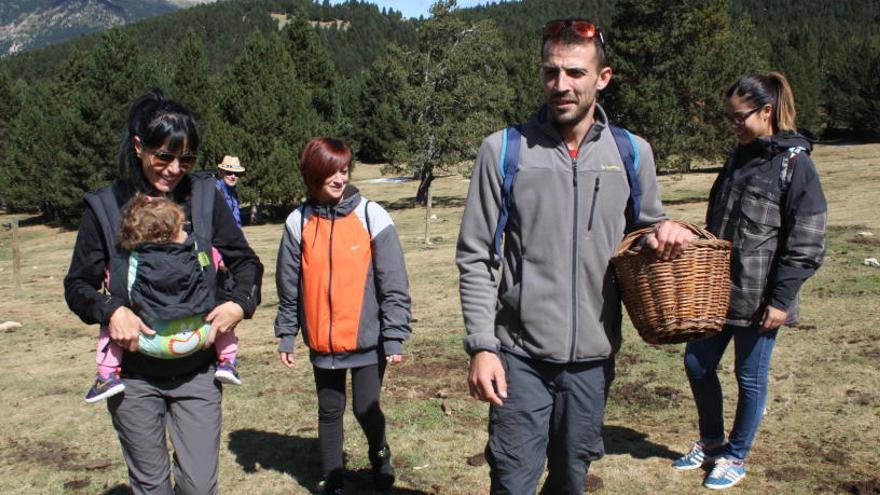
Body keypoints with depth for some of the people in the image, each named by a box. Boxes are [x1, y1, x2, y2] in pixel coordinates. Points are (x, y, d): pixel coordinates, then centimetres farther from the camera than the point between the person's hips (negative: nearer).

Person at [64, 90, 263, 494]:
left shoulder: (205, 198, -2)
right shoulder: (105, 206, -4)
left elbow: (246, 262, 5)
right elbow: (77, 284, 1)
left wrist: (240, 303, -14)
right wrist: (109, 310, -18)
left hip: (197, 370, 0)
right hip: (133, 374, 0)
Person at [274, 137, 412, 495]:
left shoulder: (370, 215, -7)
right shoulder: (299, 222, 1)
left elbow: (394, 284, -8)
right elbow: (289, 286, 7)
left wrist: (394, 336, -11)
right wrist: (286, 335, 7)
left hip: (367, 341, -2)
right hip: (322, 343, 2)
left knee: (366, 409, 5)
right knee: (329, 413, 13)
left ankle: (380, 456, 37)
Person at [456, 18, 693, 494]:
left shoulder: (632, 153, 2)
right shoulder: (503, 149, -5)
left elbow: (645, 225, 17)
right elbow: (475, 257, -3)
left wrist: (664, 231, -8)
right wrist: (481, 345, -10)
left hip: (594, 356, 3)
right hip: (521, 355, -3)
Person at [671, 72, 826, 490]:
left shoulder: (795, 163, -11)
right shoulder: (739, 158, 10)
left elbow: (805, 244, -14)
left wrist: (781, 299, -15)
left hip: (758, 298, -7)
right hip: (718, 290, 7)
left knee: (750, 377, 8)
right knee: (697, 364, 12)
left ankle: (736, 457, 26)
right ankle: (711, 441, 33)